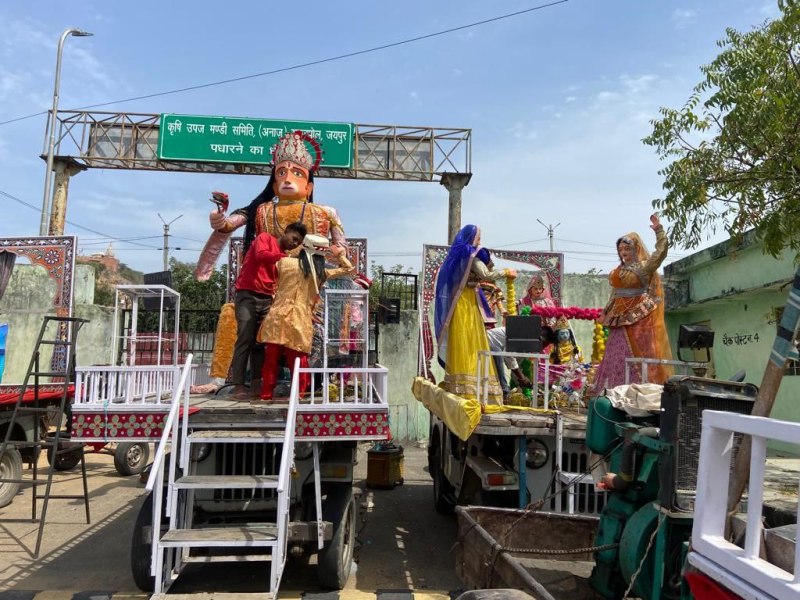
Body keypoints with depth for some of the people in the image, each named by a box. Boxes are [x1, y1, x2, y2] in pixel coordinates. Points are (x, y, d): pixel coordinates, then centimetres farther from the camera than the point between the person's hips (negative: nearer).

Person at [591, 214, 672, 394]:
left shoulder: (645, 266, -3)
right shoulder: (618, 270, 15)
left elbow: (660, 253, -17)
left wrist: (659, 231, -22)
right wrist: (606, 312, 16)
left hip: (639, 317, -6)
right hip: (620, 318, 6)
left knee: (639, 353, -6)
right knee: (618, 354, 7)